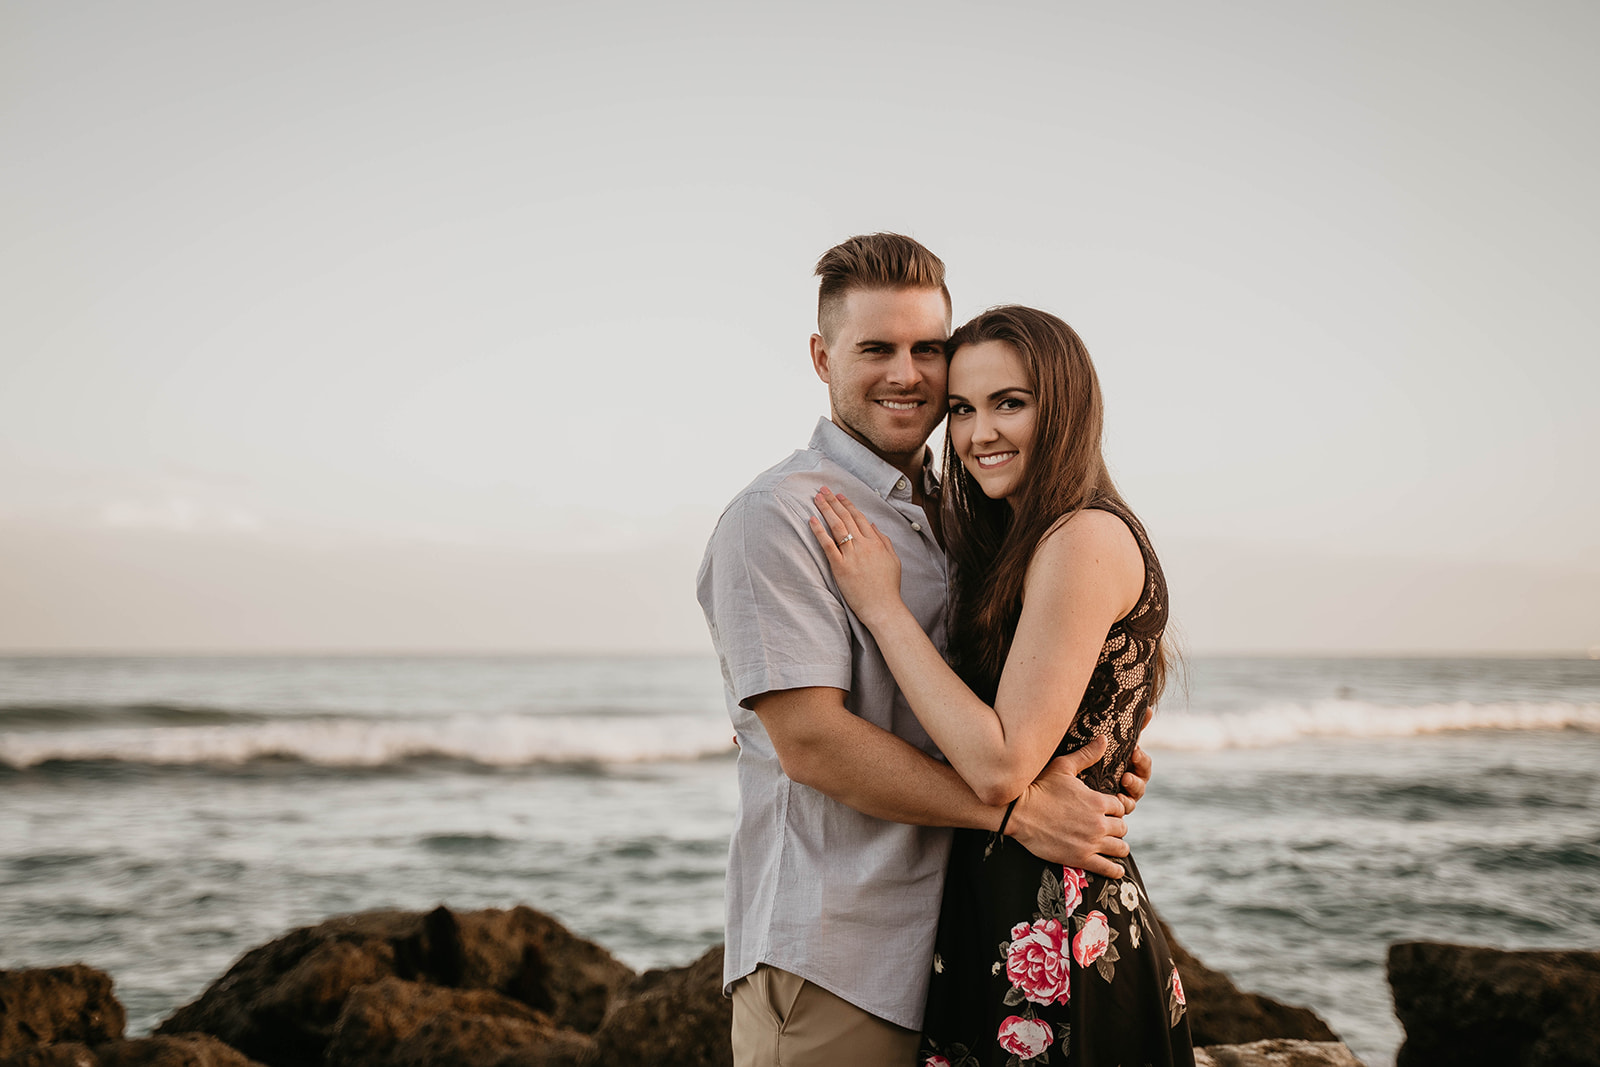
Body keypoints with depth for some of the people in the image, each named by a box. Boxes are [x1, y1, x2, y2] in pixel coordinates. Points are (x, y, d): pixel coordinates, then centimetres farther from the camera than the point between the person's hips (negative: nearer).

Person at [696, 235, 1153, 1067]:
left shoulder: (952, 514, 17)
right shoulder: (779, 516, -9)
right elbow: (810, 741, -17)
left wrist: (1098, 760, 3)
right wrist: (1019, 809, -17)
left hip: (949, 953, 7)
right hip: (832, 963, -7)